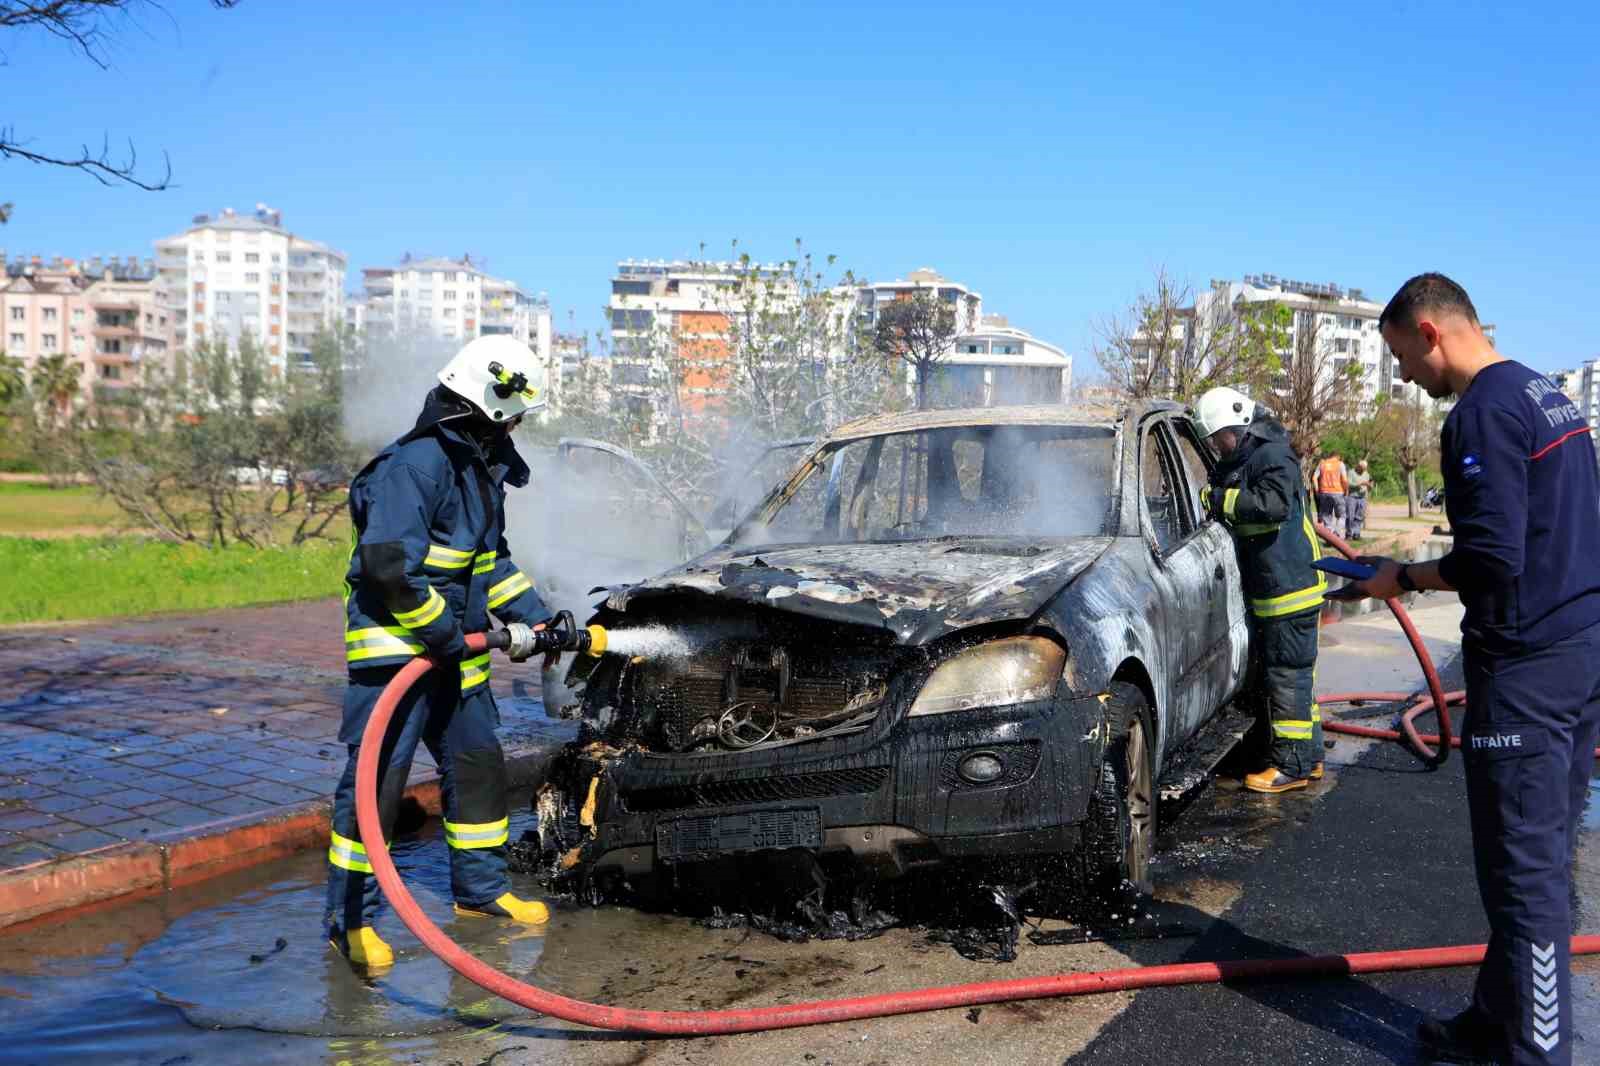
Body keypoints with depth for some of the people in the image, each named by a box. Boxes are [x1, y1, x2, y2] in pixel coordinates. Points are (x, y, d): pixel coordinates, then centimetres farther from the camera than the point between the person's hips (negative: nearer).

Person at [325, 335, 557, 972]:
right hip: (394, 647, -9)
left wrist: (535, 618, 15)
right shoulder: (415, 465, -19)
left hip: (453, 652, 10)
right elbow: (391, 568, -26)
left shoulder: (481, 467, 14)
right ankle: (350, 919, 5)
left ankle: (480, 888, 31)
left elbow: (492, 561, 24)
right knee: (377, 777, -7)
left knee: (478, 764, 15)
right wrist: (447, 634, -19)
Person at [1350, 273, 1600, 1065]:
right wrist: (1427, 571, 17)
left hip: (1527, 666, -10)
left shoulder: (1483, 414, -16)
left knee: (1523, 873, -2)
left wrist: (1405, 578, -6)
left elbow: (1493, 560, -21)